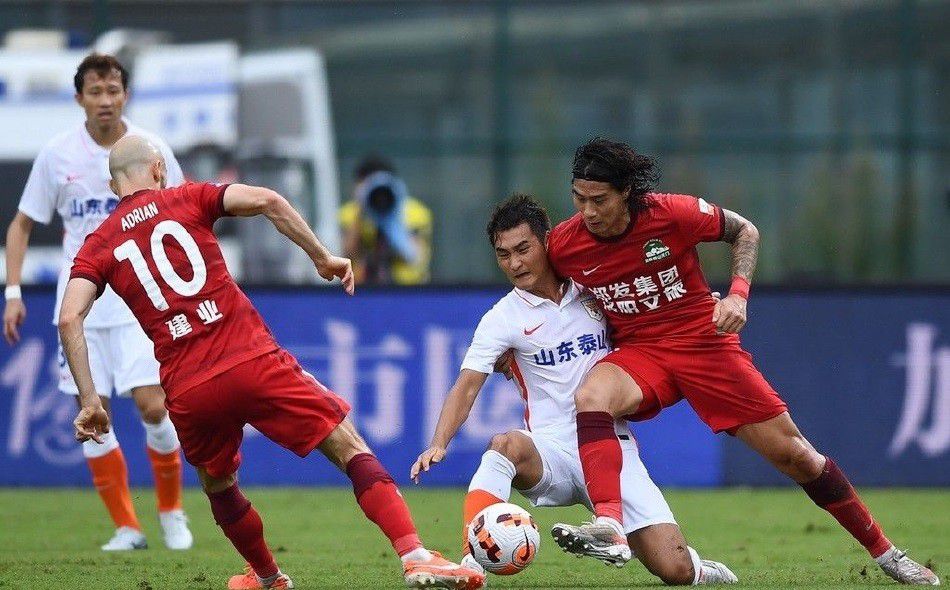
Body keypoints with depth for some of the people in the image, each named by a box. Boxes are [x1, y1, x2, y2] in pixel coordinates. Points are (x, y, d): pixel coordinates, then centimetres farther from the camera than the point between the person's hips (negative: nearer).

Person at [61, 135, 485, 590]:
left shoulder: (98, 246, 15)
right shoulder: (188, 199, 12)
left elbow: (69, 318, 0)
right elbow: (266, 201, -4)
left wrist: (89, 402, -1)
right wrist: (322, 257, 4)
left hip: (187, 391, 2)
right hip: (253, 360, -2)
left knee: (217, 484, 30)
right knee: (351, 448, 2)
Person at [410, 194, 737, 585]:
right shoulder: (503, 318, 0)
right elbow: (467, 387, -9)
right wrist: (438, 445, -26)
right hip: (552, 454, -1)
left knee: (674, 570, -13)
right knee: (506, 446, -38)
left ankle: (693, 566, 23)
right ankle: (470, 563, -43)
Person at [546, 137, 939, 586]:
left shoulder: (673, 214, -17)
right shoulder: (563, 245, -11)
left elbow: (744, 231, 1)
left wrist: (737, 293, -12)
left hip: (704, 340, -1)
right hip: (638, 351, 1)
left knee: (794, 454, 1)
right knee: (590, 396, -34)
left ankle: (884, 553, 16)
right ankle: (608, 527, -47)